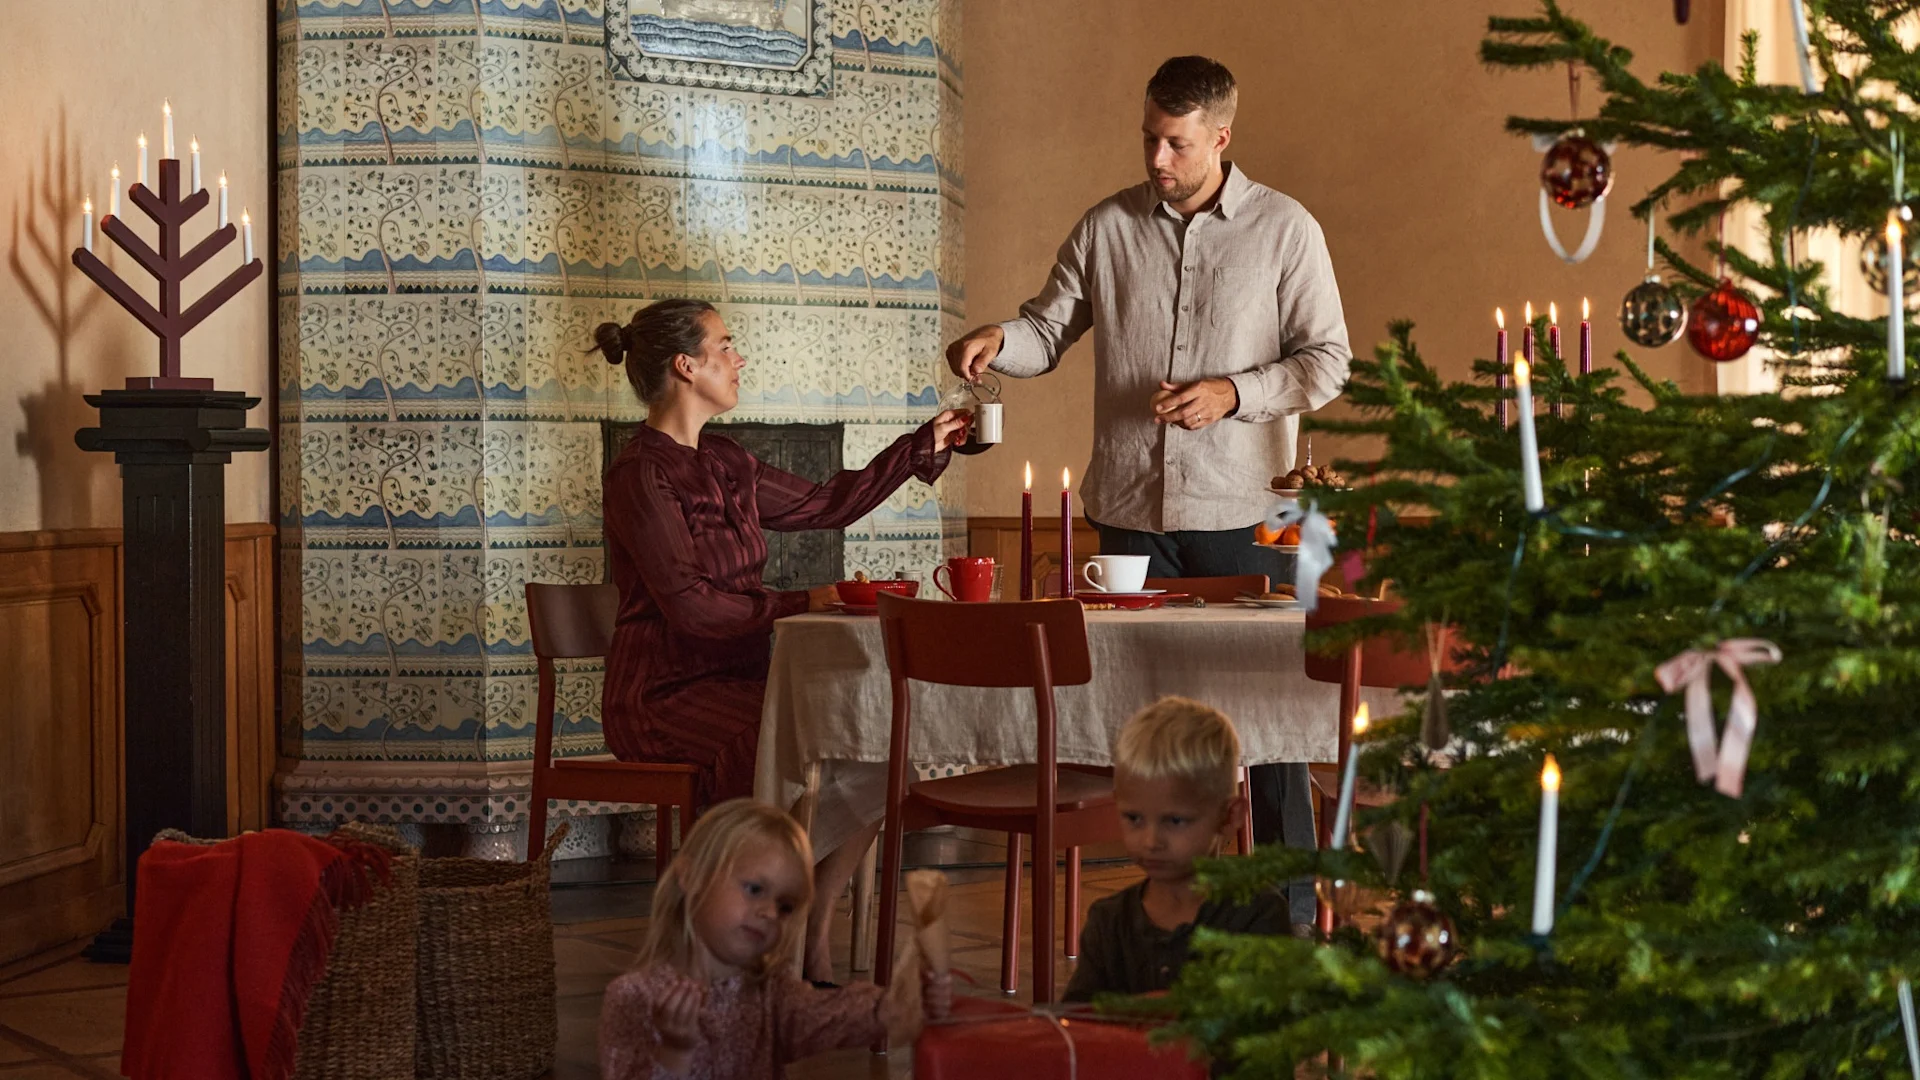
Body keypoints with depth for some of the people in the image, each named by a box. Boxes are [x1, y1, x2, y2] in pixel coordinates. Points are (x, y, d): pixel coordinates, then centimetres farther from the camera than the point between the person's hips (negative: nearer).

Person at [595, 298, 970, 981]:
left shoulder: (725, 464, 14)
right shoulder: (639, 476, -11)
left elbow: (826, 505, 24)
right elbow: (689, 605, -19)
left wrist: (925, 446, 25)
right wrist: (802, 605, -17)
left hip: (735, 679, 8)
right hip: (665, 692, -8)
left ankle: (810, 940, -7)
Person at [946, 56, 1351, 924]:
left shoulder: (1285, 230, 1)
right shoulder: (1107, 228, 7)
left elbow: (1325, 362, 1)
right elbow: (1052, 328, 11)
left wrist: (1231, 393, -13)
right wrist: (998, 340, -11)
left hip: (1242, 510, -2)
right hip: (1132, 509, 3)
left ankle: (1288, 907, 10)